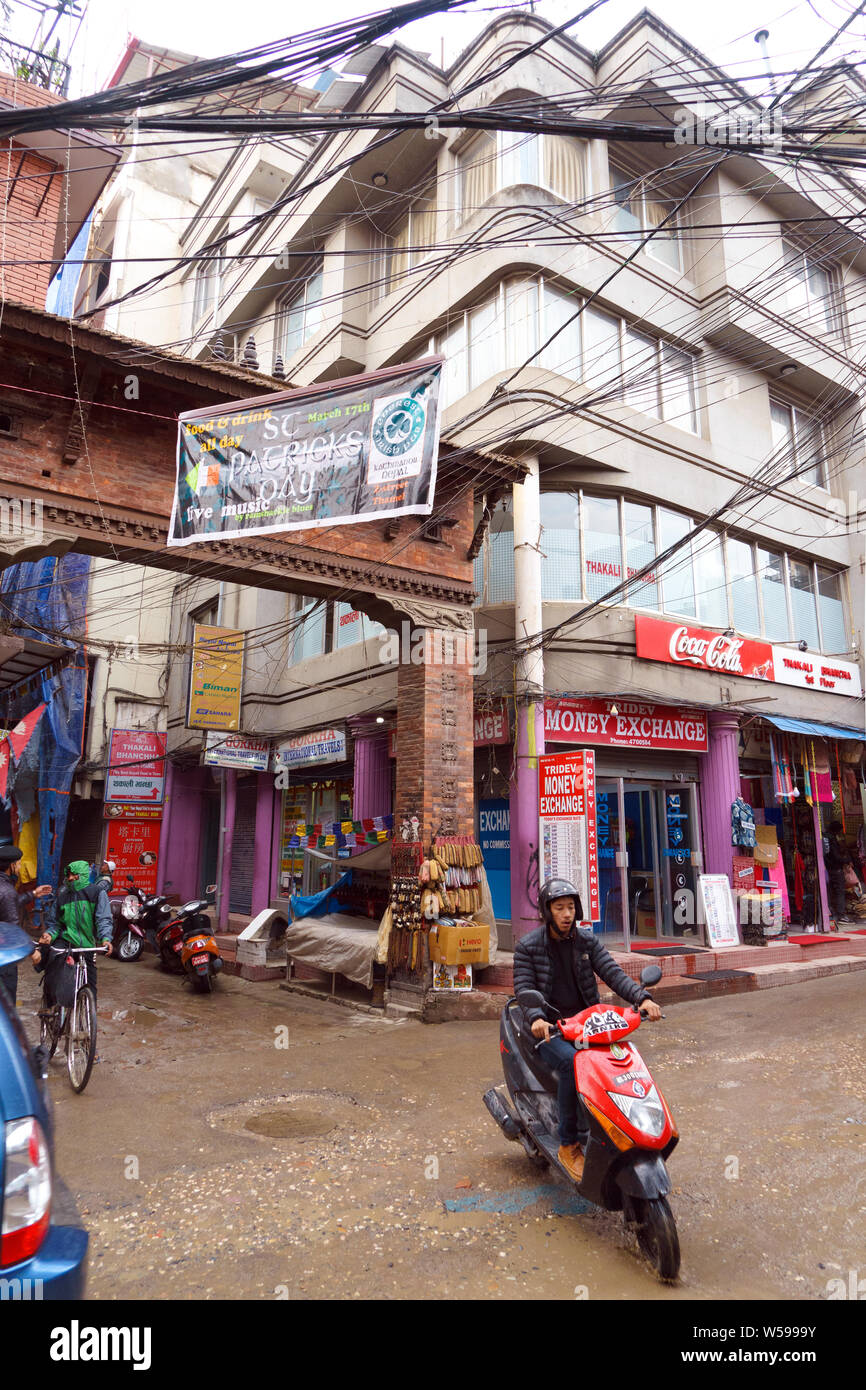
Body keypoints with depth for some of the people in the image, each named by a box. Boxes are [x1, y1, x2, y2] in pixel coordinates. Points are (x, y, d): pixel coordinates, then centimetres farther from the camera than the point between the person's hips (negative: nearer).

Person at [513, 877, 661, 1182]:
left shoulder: (587, 942, 8)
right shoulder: (528, 947, -2)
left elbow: (613, 973, -2)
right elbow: (524, 989, -11)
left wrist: (643, 998, -20)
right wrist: (536, 1018, -32)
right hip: (549, 1030, -4)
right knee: (573, 1063, -32)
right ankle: (569, 1145, -16)